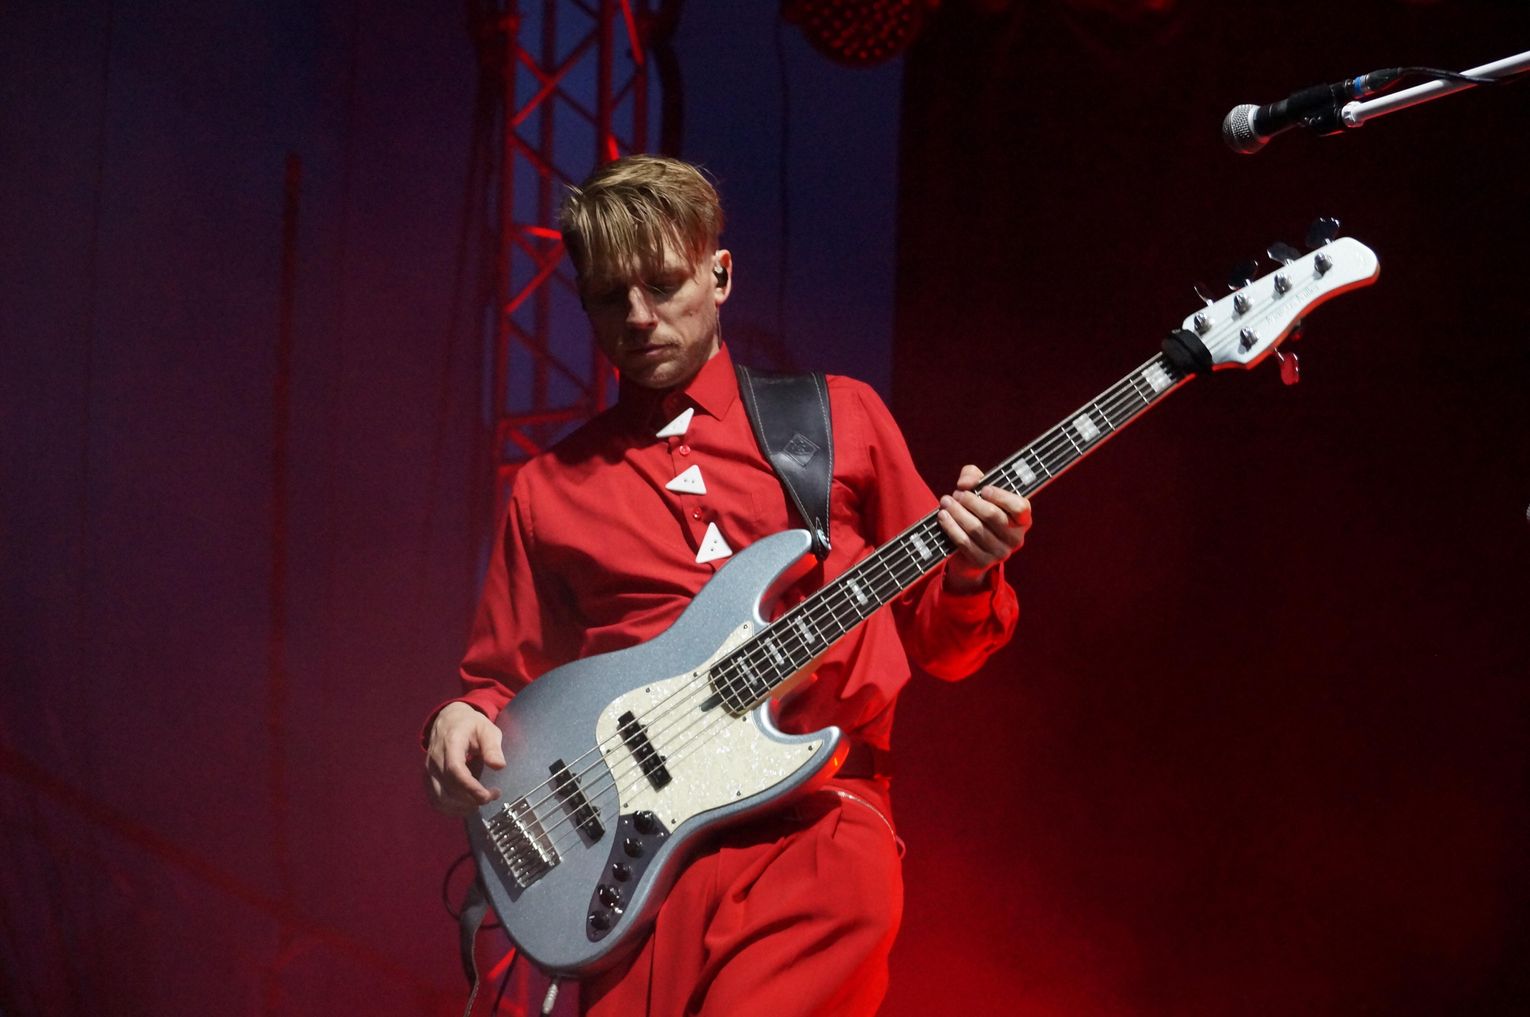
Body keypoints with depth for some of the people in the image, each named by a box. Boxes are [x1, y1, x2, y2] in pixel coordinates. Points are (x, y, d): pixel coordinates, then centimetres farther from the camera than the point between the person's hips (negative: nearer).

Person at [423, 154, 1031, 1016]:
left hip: (821, 819, -1)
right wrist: (463, 722, -1)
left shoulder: (842, 418, 14)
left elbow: (938, 644, 17)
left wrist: (968, 577, -4)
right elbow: (504, 682, 21)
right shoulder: (552, 491, 17)